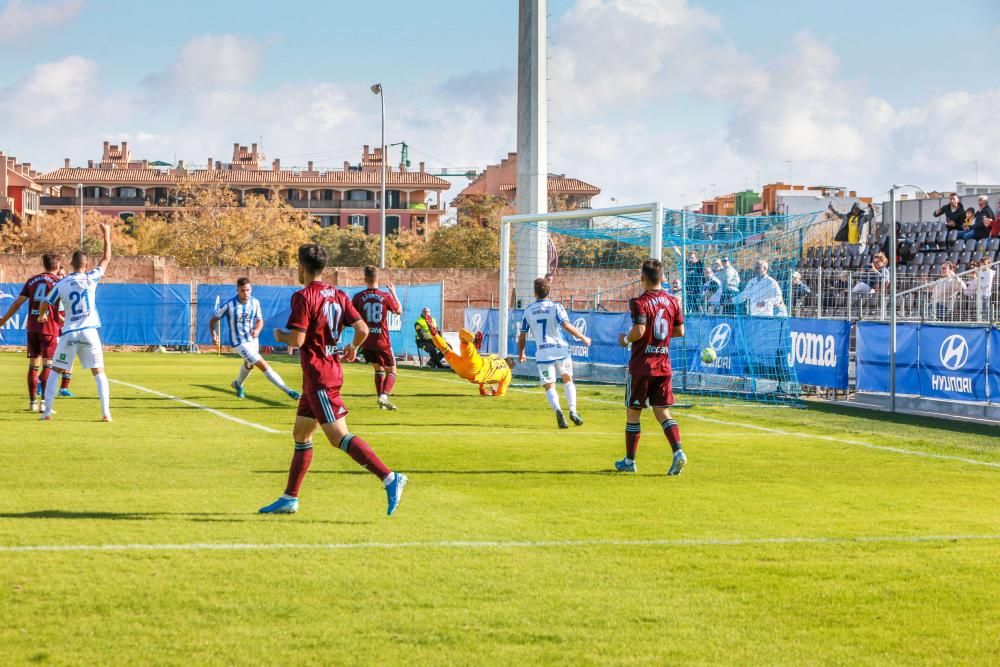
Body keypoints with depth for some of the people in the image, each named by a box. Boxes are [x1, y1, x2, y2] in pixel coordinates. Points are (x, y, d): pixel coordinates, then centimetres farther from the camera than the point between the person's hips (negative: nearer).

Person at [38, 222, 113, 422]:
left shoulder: (61, 284, 1)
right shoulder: (91, 278, -1)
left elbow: (45, 305, 11)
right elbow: (106, 258, 11)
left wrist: (42, 316, 34)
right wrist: (106, 235, 21)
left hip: (69, 333, 1)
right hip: (89, 332, -1)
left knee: (55, 371, 12)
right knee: (99, 372, 4)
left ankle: (47, 411, 5)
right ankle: (106, 412, -6)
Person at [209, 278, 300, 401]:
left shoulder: (255, 302, -7)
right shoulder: (229, 305, -20)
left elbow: (260, 320, 6)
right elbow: (213, 319, -10)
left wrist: (257, 330, -16)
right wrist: (214, 335, -25)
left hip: (253, 340, 6)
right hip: (240, 343, -6)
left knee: (249, 365, 32)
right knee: (264, 366, -15)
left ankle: (238, 384, 62)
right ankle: (288, 391, -15)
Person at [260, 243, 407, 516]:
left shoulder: (304, 297, -13)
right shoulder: (337, 295, 9)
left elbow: (297, 340, -19)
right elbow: (362, 329, 4)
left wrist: (280, 335, 2)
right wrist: (352, 348, 25)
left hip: (317, 376, -9)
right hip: (332, 370, 9)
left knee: (339, 437, -14)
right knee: (301, 434, 16)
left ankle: (390, 478, -25)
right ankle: (289, 499, 21)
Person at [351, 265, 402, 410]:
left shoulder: (358, 297, -6)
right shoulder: (386, 296, -8)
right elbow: (399, 311, 10)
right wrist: (393, 293, 20)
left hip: (366, 342, 2)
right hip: (382, 341, -2)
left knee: (378, 369, 21)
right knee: (391, 371, 8)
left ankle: (381, 398, 13)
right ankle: (384, 396, -15)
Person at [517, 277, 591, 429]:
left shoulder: (528, 311, 6)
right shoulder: (556, 307, -2)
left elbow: (522, 336, 9)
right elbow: (567, 325, -14)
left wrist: (521, 353, 23)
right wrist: (583, 338, -4)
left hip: (542, 353, 0)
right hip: (561, 350, 0)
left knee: (549, 386, 3)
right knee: (568, 379, 19)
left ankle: (558, 410, -24)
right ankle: (573, 411, 4)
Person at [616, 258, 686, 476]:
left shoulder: (640, 302, -13)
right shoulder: (672, 301, 5)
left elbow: (639, 330, -25)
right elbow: (680, 331, 10)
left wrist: (626, 339, -5)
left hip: (641, 366, -5)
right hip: (664, 365, 5)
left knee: (633, 412, 8)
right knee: (662, 412, 7)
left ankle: (629, 461, 15)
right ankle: (678, 452, -14)